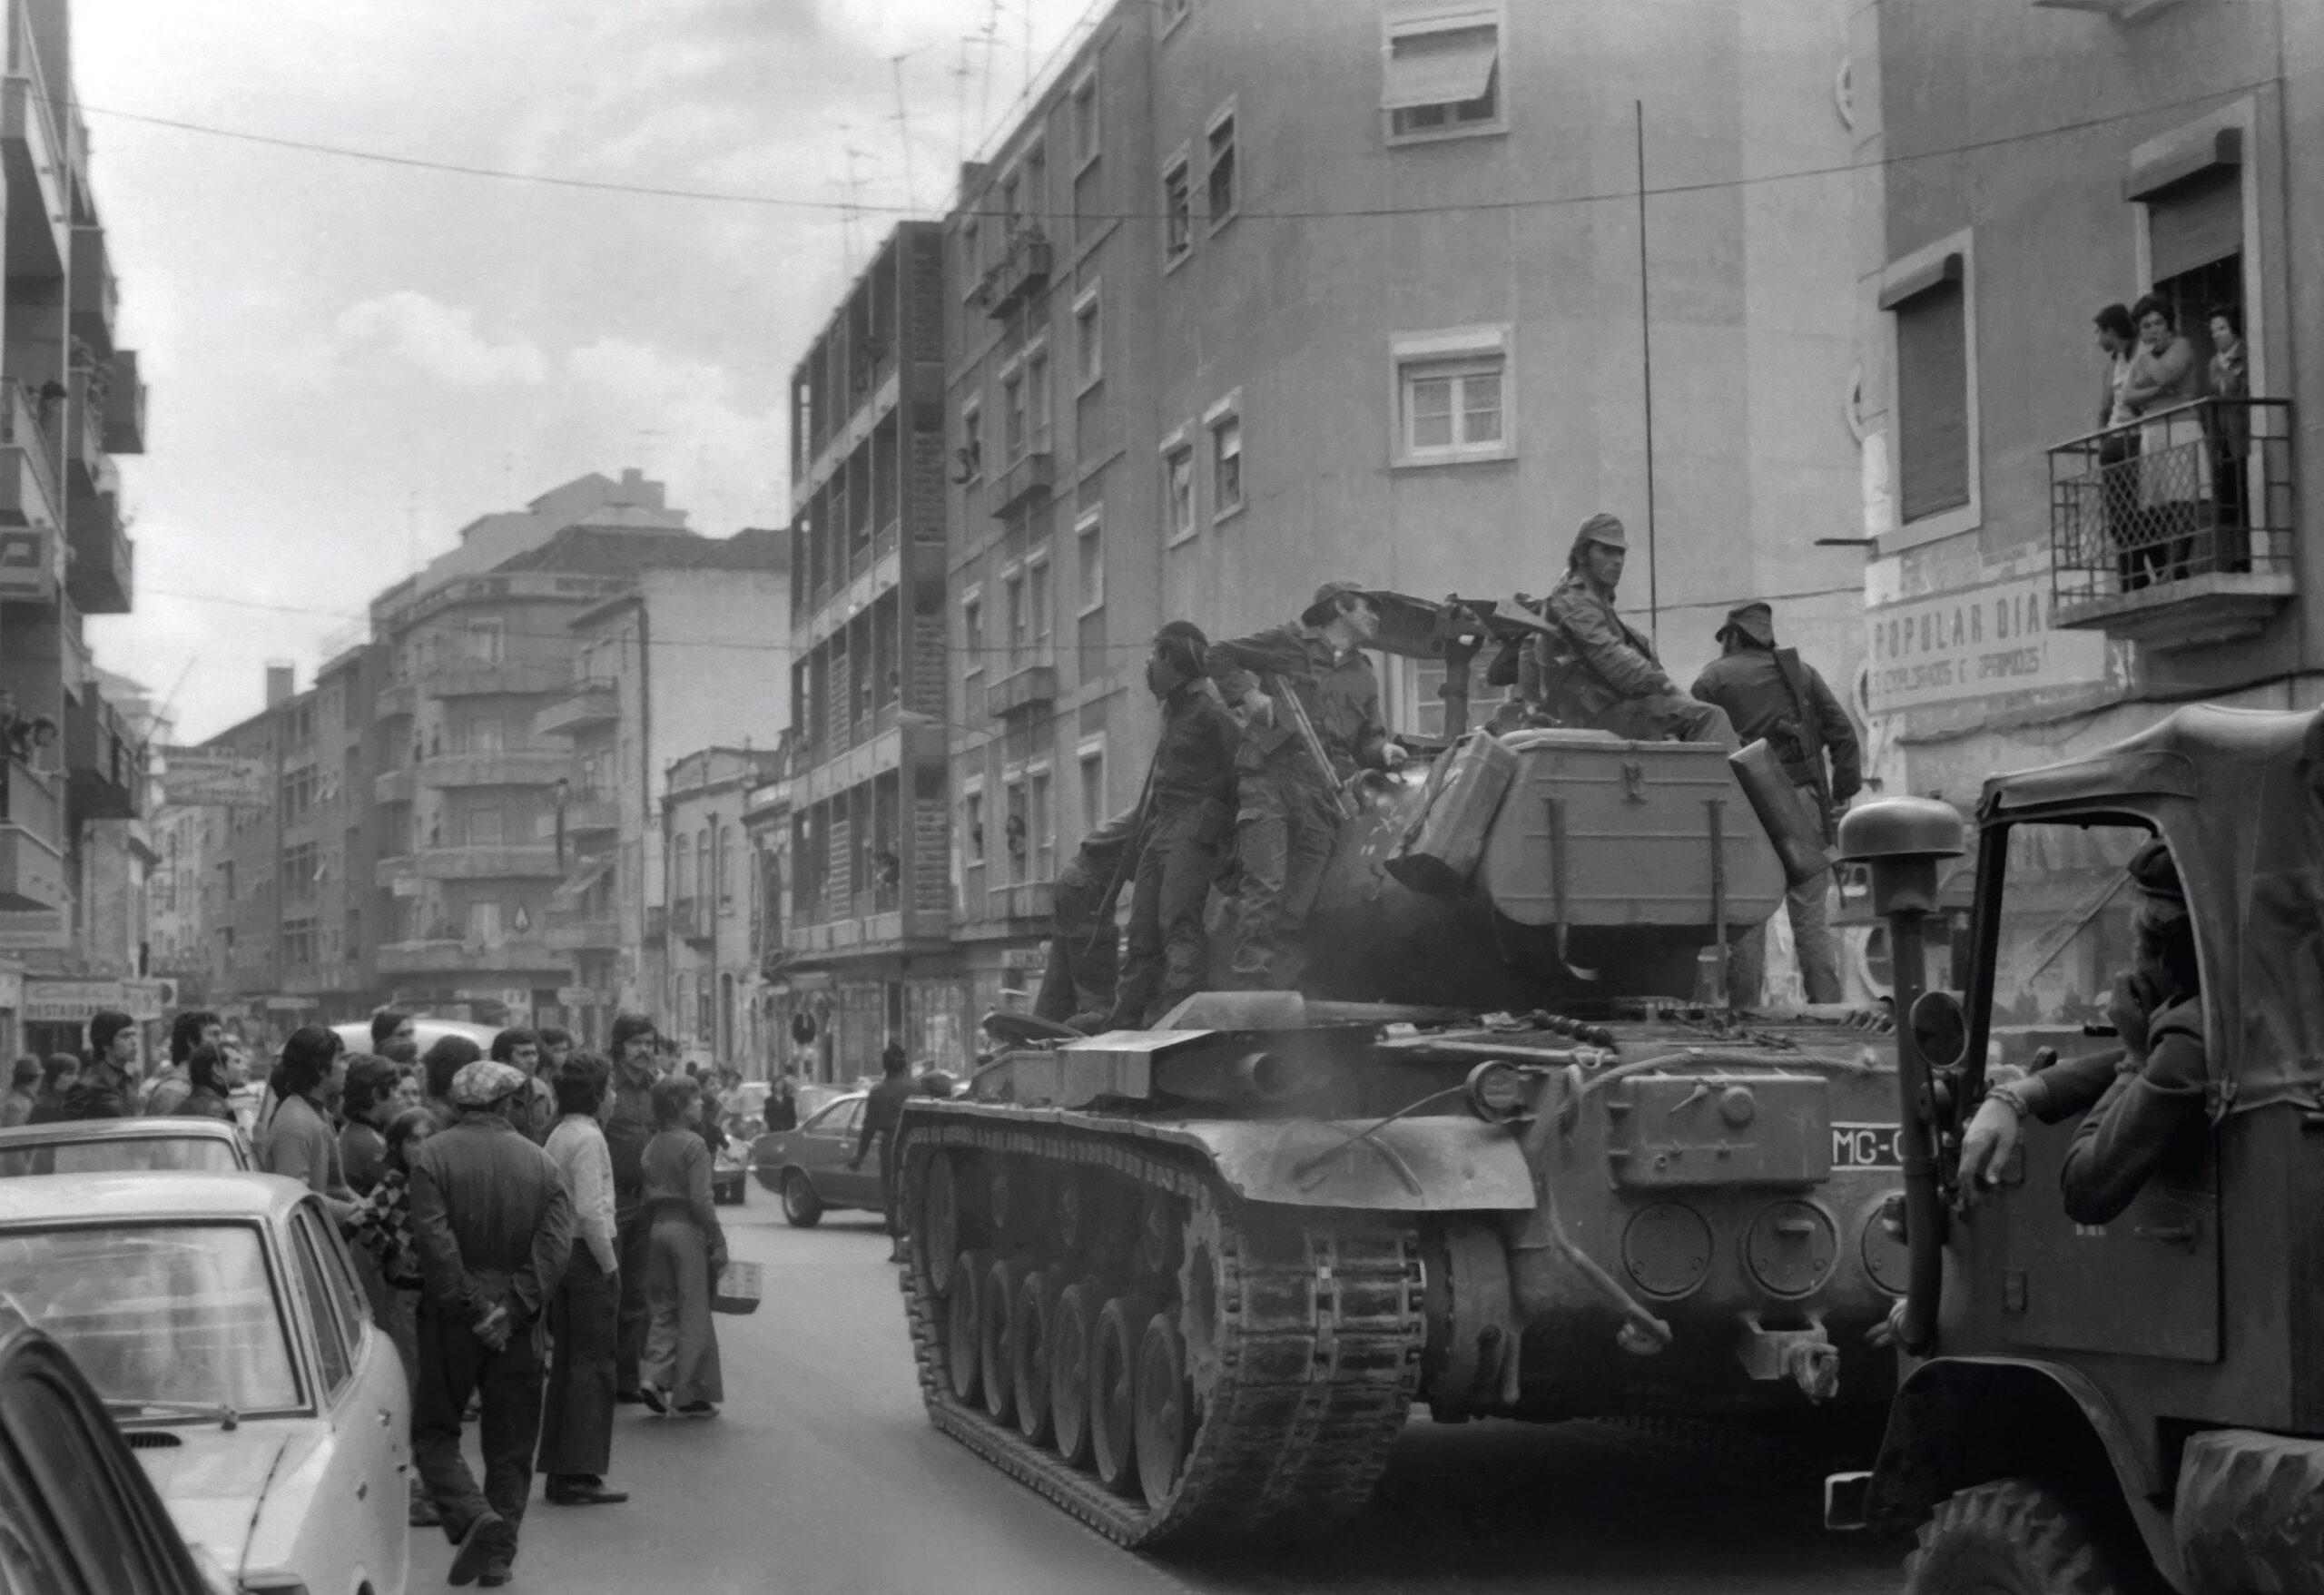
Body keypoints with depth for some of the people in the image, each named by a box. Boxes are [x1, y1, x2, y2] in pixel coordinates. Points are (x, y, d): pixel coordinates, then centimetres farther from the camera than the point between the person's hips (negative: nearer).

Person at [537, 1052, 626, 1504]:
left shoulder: (558, 1135, 14)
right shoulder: (588, 1136, -15)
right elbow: (590, 1211, -21)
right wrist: (610, 1265, -14)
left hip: (562, 1254, 9)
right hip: (589, 1254, -9)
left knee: (567, 1362, 13)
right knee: (592, 1365, -5)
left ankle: (558, 1471, 18)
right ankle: (579, 1473, -4)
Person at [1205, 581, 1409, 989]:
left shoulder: (1365, 677, 24)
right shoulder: (1289, 643, 8)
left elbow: (1366, 741, 25)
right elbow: (1218, 656, 9)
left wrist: (1383, 751, 2)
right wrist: (1247, 694, -5)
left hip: (1323, 794, 5)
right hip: (1269, 775, -5)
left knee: (1297, 905, 1)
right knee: (1265, 887, -16)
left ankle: (1282, 993, 2)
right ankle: (1251, 984, -19)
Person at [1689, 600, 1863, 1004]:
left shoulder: (1712, 680, 7)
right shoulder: (1801, 672, 14)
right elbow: (1842, 733, 7)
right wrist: (1843, 793, 7)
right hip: (1803, 803, 2)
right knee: (1811, 918, 5)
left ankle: (1744, 1011, -1)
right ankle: (1827, 1005, 1)